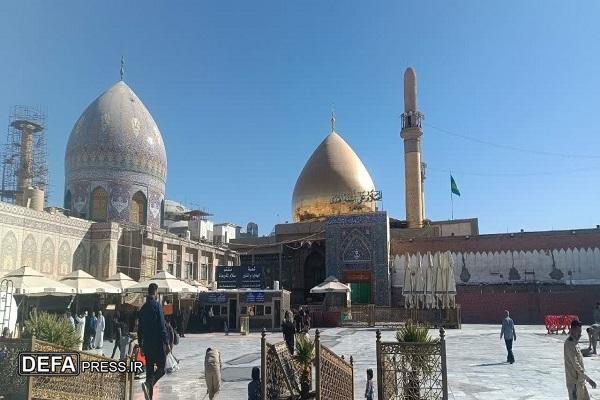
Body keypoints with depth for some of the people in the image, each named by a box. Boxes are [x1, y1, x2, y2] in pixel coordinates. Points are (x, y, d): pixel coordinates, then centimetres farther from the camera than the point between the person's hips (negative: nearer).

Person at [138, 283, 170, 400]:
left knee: (149, 369, 11)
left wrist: (141, 344, 21)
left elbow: (139, 328, 15)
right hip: (157, 343, -7)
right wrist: (167, 343, -13)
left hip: (146, 344, 7)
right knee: (161, 368, 1)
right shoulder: (157, 305, -11)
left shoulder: (143, 307, 10)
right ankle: (148, 384, -22)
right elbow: (162, 326, -15)